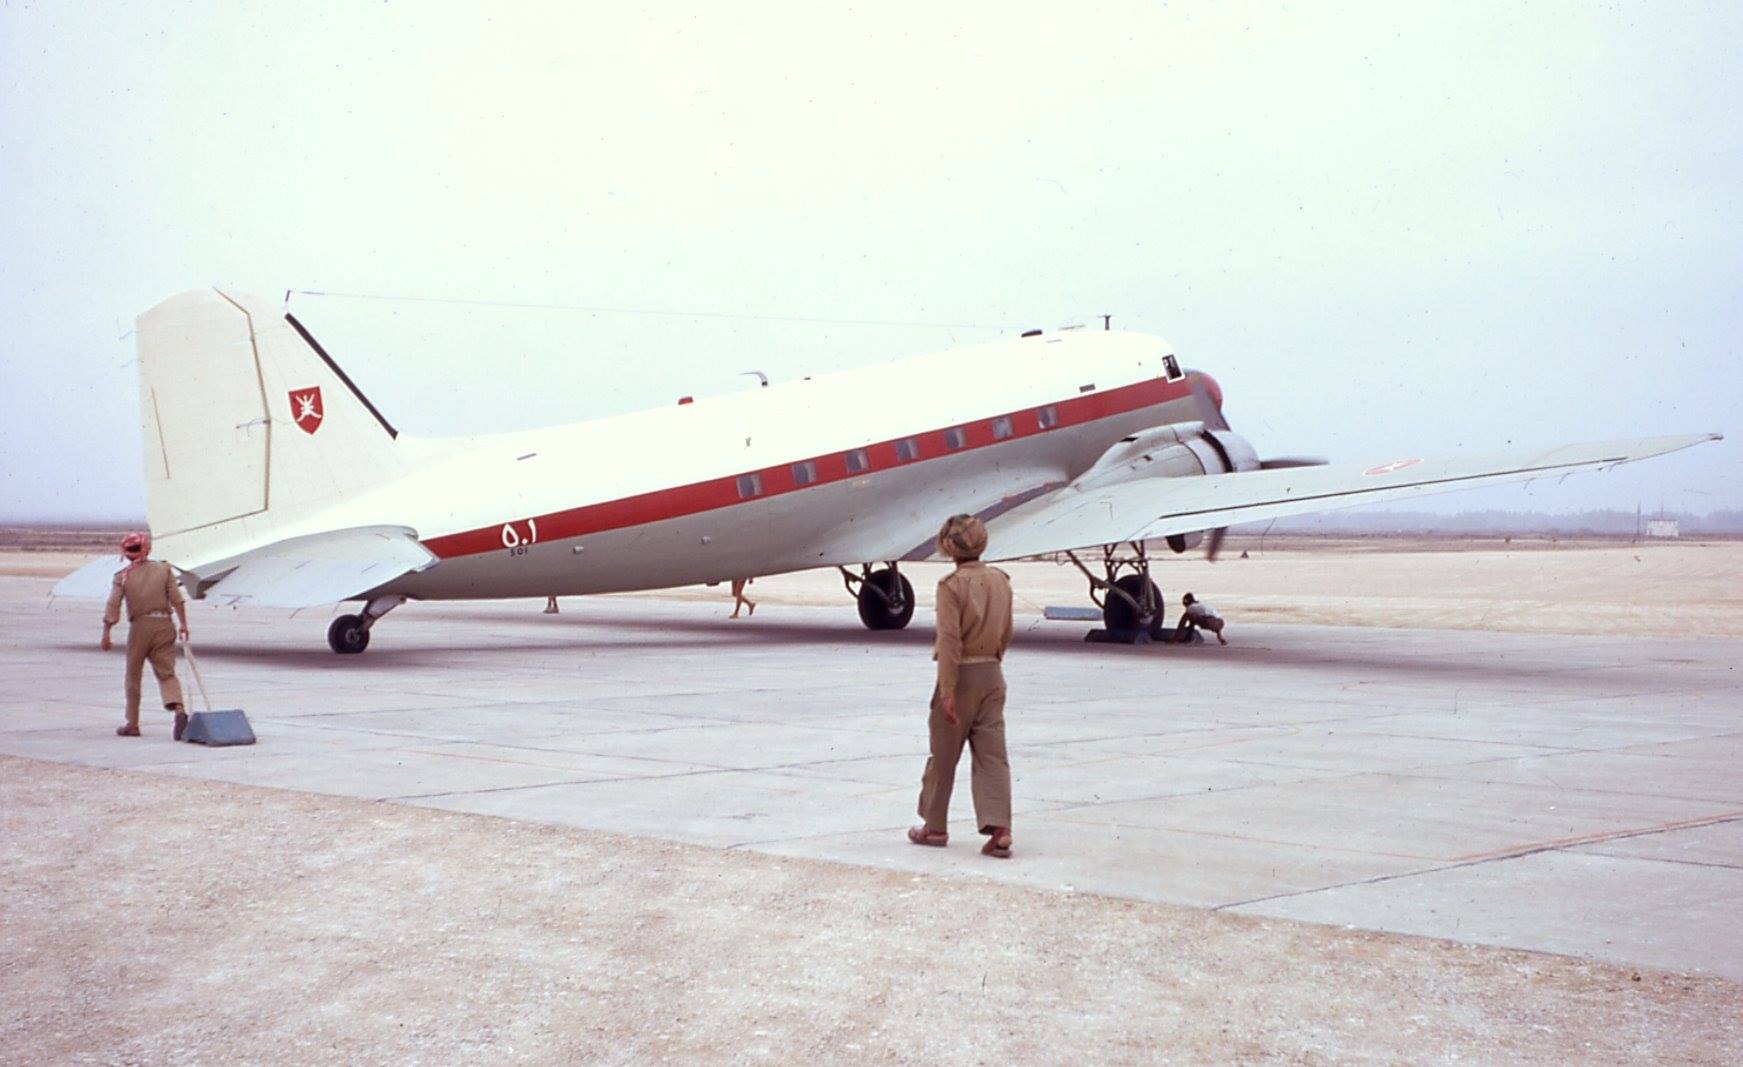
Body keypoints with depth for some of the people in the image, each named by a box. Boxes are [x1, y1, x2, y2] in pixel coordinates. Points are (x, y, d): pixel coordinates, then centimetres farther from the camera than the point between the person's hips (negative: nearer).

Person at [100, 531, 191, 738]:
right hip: (163, 625, 1)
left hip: (139, 626, -1)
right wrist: (183, 624, 2)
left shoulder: (122, 576, 1)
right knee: (166, 673, 1)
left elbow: (112, 607, -4)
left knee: (133, 676, 12)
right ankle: (179, 709, -24)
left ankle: (132, 723, 17)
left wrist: (105, 635, -1)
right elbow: (177, 599, -1)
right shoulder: (164, 570, 5)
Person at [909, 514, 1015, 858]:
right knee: (992, 755, 3)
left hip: (961, 675, -5)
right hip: (993, 675, 5)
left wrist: (947, 691, -19)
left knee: (943, 755, 9)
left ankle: (935, 826, 21)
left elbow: (950, 640, -19)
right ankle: (998, 828, -8)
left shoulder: (952, 585, -15)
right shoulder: (1000, 580, 4)